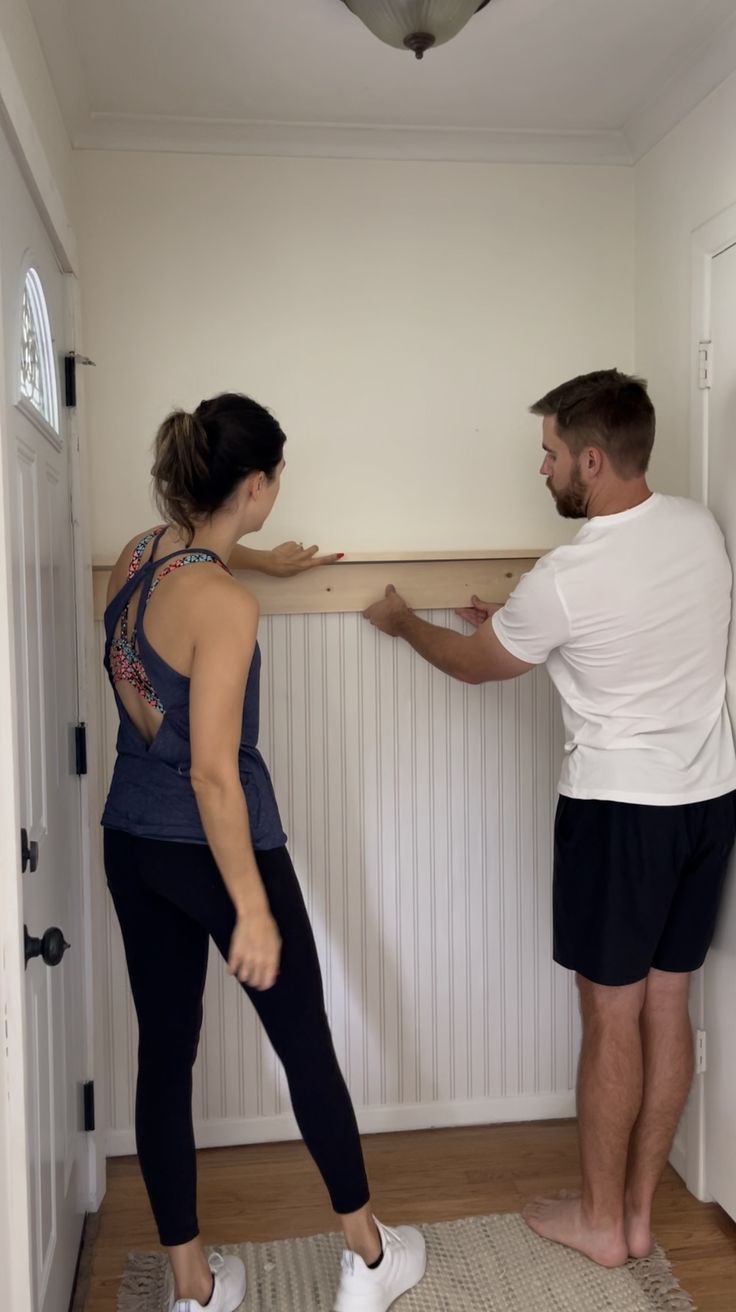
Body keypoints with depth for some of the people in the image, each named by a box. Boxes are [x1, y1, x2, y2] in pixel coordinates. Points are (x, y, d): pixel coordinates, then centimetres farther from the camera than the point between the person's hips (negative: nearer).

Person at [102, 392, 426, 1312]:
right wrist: (253, 909, -19)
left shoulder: (137, 557, 0)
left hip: (133, 843, 8)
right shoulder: (224, 604, -24)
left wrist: (264, 561, 42)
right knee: (306, 1045, 12)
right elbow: (213, 770, -25)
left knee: (163, 1053, 15)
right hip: (210, 847, -7)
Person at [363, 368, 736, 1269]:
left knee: (612, 1017, 8)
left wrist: (404, 623, 17)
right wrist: (520, 621, 22)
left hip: (621, 811, -7)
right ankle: (638, 1209, 30)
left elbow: (475, 664, -2)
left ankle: (601, 1221, 26)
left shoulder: (568, 578, -20)